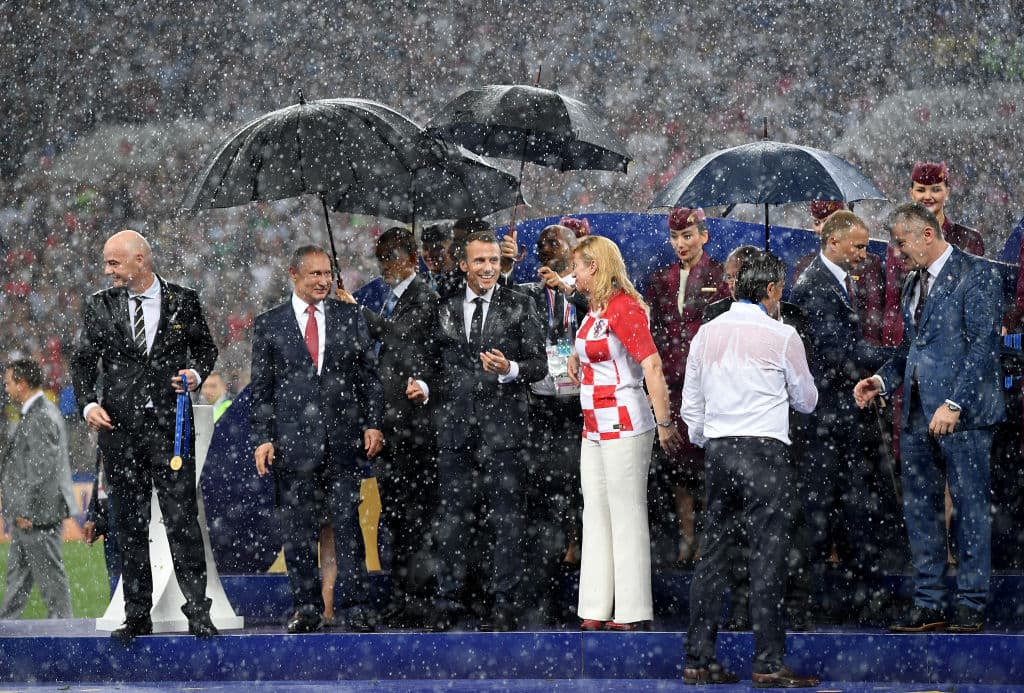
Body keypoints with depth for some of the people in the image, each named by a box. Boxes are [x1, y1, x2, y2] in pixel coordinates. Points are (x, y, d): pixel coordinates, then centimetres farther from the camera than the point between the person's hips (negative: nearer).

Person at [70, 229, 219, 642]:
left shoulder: (184, 302, 4)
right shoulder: (98, 307, 7)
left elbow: (205, 348, 15)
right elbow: (83, 361, 9)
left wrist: (197, 373, -6)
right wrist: (87, 403, -7)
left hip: (170, 425, -2)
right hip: (119, 426, 2)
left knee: (182, 518, -7)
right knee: (130, 524, 5)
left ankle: (198, 612, -2)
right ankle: (137, 616, 11)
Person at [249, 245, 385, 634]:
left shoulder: (350, 317, 9)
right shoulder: (269, 324, 5)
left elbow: (368, 376, 10)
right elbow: (261, 389, 5)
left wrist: (373, 424, 0)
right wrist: (262, 439, -2)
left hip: (344, 439, 0)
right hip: (293, 440, 0)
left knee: (348, 525, 0)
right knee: (298, 531, 3)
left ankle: (356, 607, 3)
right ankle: (307, 609, 9)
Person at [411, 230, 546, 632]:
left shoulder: (519, 308, 3)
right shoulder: (446, 310, 12)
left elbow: (539, 365, -1)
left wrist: (510, 370, -20)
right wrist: (425, 388, -1)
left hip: (502, 426, -3)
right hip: (457, 425, 3)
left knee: (505, 518, -1)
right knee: (453, 516, 6)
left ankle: (503, 605, 4)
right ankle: (447, 601, 12)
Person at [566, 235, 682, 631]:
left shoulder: (624, 307, -14)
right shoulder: (595, 309, 13)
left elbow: (652, 366, -20)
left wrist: (664, 423, -22)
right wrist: (577, 357, 10)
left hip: (623, 425, -9)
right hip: (595, 428, 9)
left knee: (627, 517, -5)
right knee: (596, 516, 10)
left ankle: (634, 613, -1)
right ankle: (596, 610, 13)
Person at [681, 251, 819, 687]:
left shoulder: (707, 333, 9)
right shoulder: (781, 336, -5)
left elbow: (691, 406, 14)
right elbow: (806, 401, 6)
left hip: (717, 450, 5)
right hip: (765, 450, -5)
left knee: (712, 553, 8)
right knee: (767, 556, -5)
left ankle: (698, 659, 8)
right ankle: (768, 663, -8)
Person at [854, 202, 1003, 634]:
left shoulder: (976, 275, -8)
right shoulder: (914, 283, 18)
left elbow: (982, 346, -14)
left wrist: (954, 404, -20)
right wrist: (883, 380, 7)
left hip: (961, 415, -8)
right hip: (917, 413, 8)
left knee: (969, 508, -2)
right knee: (919, 509, 8)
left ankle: (971, 606, 4)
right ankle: (927, 605, 13)